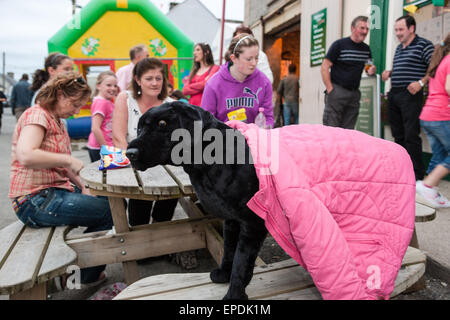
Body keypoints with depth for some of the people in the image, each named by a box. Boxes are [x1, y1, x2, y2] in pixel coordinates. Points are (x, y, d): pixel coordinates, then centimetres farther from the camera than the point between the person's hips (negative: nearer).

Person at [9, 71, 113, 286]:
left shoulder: (58, 120, 17)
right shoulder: (37, 115, -13)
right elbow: (26, 156, -32)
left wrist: (83, 187, 8)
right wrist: (68, 160, -23)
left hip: (56, 192, 10)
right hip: (35, 201, -10)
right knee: (109, 212, -15)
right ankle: (87, 276, 5)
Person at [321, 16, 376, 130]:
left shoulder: (366, 49, 14)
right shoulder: (339, 44, -3)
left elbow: (368, 67, 28)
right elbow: (324, 68, -6)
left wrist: (371, 71, 2)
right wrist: (330, 89, -13)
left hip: (354, 94, 6)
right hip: (337, 91, -5)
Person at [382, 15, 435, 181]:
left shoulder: (424, 45, -3)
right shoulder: (399, 48, 20)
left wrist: (421, 82, -21)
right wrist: (389, 72, 13)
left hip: (411, 95, -8)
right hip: (394, 95, 8)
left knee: (411, 135, -10)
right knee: (398, 135, 11)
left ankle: (417, 174, -4)